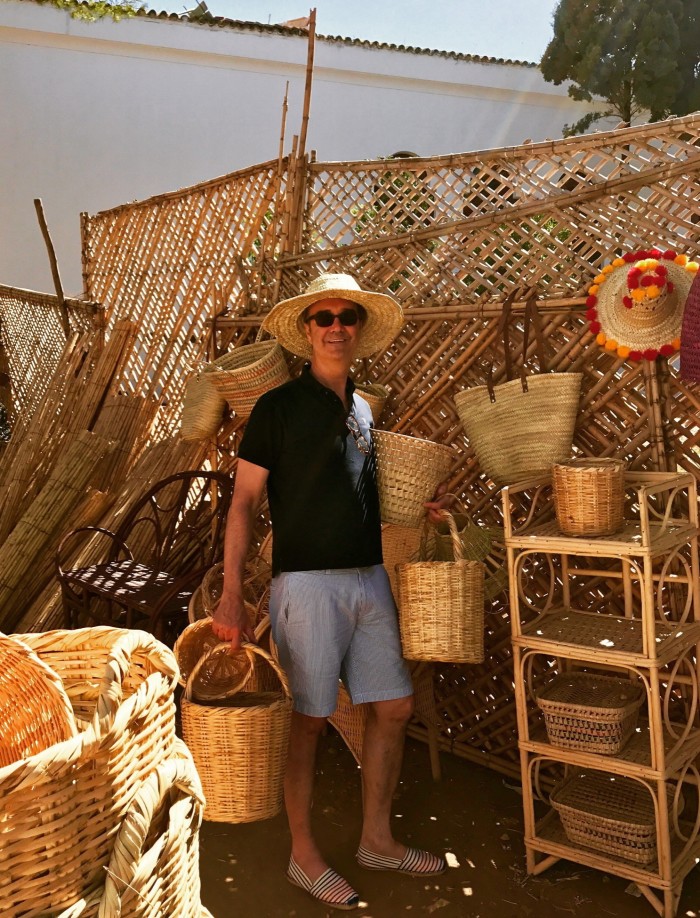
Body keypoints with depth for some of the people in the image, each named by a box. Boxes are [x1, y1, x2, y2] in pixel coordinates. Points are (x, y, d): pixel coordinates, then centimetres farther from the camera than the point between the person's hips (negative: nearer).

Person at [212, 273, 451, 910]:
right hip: (307, 582, -6)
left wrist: (418, 508, 6)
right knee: (308, 719, 2)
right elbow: (243, 502, -8)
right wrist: (232, 594, -15)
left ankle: (377, 839, 28)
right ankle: (304, 856, 20)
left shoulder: (363, 410, 13)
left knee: (395, 706, 10)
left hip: (370, 578, 7)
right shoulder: (279, 407, -6)